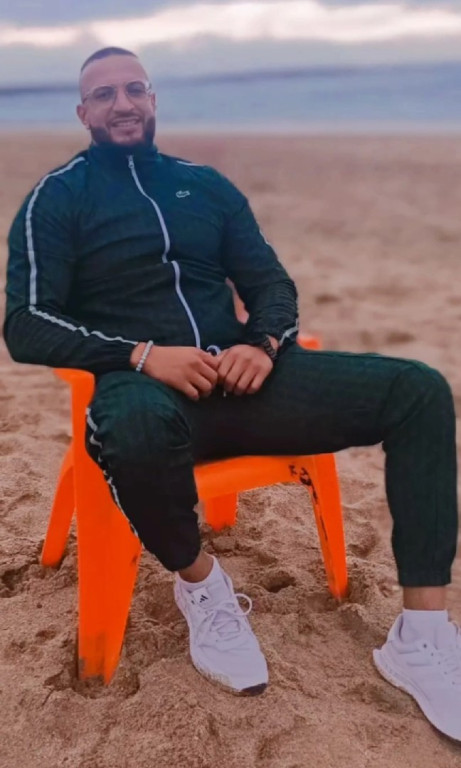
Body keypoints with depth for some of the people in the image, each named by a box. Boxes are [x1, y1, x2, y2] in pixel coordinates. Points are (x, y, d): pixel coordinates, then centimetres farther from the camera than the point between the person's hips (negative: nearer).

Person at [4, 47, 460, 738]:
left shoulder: (205, 184, 19)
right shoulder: (57, 198, 7)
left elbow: (271, 283, 16)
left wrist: (264, 344, -9)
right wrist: (142, 355, -18)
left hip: (238, 374, 5)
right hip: (142, 386, -4)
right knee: (139, 429, -44)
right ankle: (199, 581, -10)